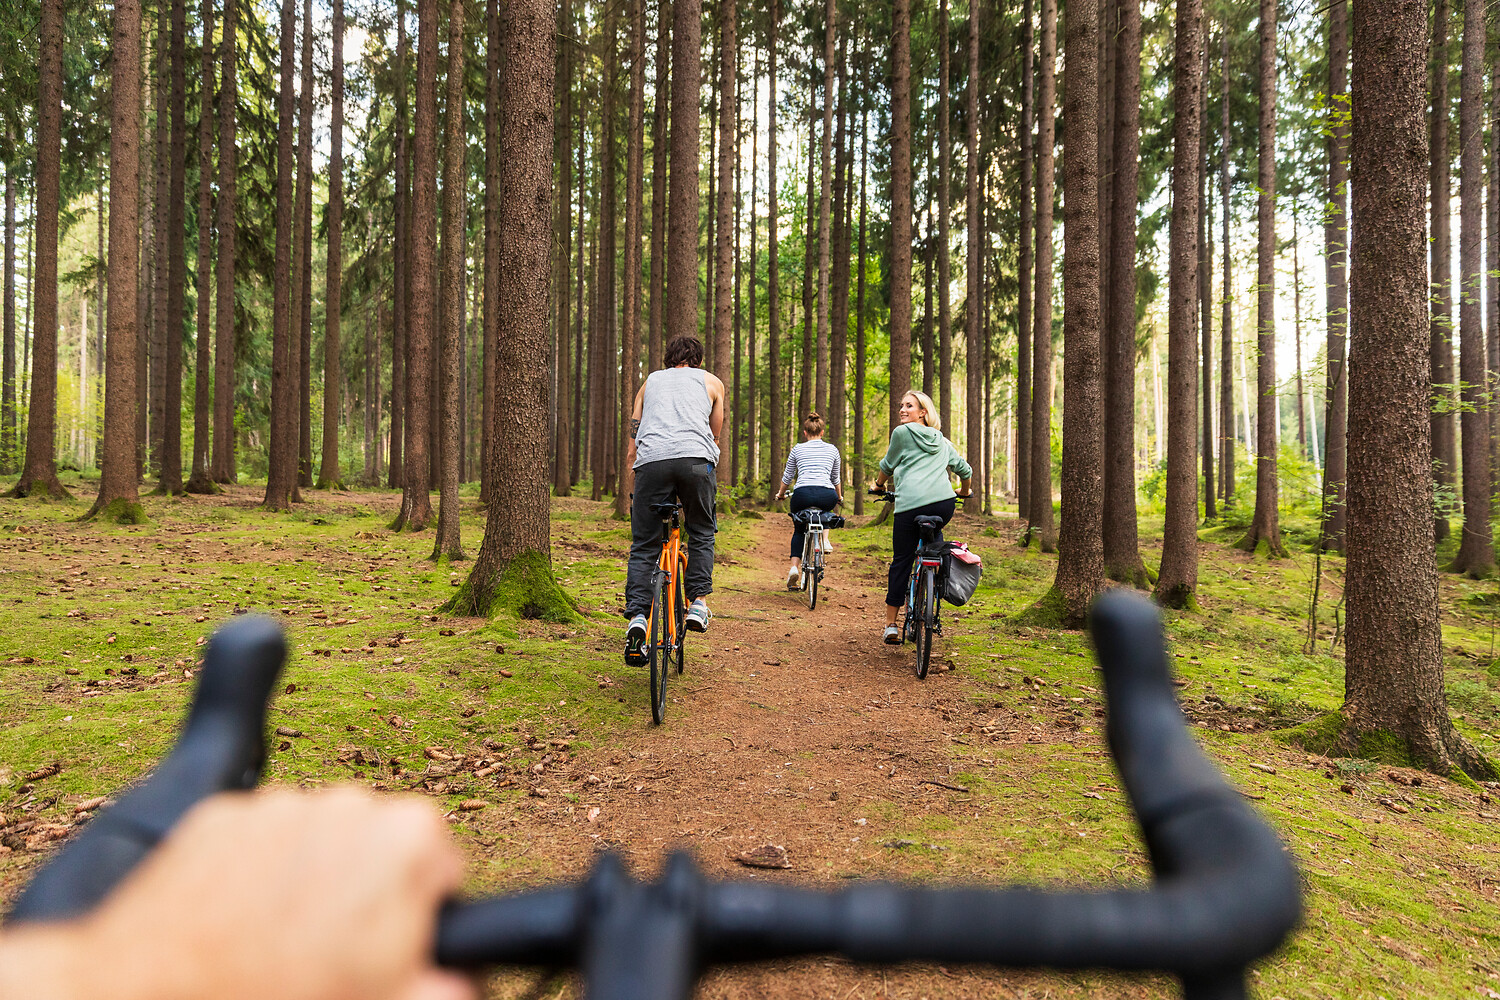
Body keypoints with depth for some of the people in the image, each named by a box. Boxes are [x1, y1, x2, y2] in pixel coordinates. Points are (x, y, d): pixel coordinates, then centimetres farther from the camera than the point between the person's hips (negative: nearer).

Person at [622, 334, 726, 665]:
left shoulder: (649, 381, 30)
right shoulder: (711, 381, 26)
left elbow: (631, 447, 26)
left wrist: (634, 491, 29)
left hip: (650, 461, 1)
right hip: (695, 458, -1)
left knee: (643, 545, 7)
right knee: (701, 532, 20)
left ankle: (637, 616, -7)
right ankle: (698, 603, 10)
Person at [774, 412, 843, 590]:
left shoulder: (797, 449, 15)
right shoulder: (832, 449, 18)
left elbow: (788, 477, 21)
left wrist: (780, 494, 40)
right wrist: (839, 497, 46)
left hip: (802, 495, -1)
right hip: (827, 497, 1)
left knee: (799, 530, 24)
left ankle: (794, 567, 6)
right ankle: (825, 540, 21)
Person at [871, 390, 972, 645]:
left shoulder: (902, 432, 10)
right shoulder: (943, 442, 25)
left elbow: (887, 466, 20)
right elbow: (965, 470, 34)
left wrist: (879, 485, 40)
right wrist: (963, 493, 53)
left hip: (910, 505, -5)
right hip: (945, 505, 5)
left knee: (901, 562, 5)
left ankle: (891, 625, 8)